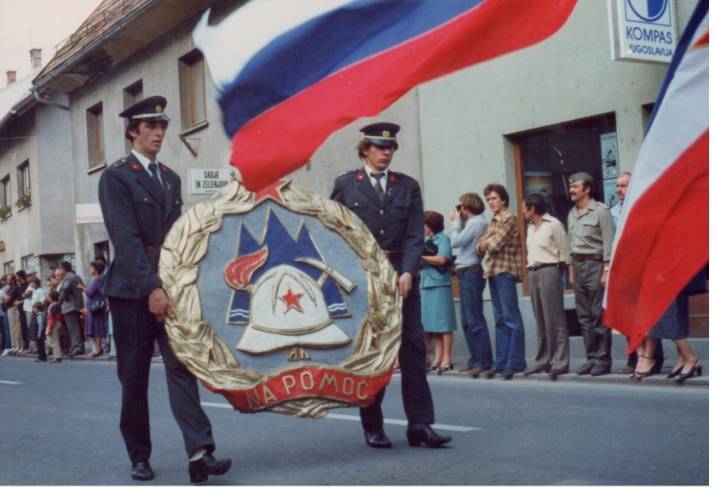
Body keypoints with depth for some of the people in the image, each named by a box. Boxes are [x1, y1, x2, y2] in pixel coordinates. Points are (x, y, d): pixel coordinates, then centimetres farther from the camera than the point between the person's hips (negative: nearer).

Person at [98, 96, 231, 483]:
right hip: (132, 291, -4)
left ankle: (200, 452, -16)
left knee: (182, 367, -8)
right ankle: (139, 457, 16)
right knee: (134, 378, 4)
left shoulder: (170, 178, 16)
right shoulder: (116, 176, -4)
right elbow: (126, 239, -14)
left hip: (170, 290, 4)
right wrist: (151, 288, -21)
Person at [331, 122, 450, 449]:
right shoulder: (345, 185, 5)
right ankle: (372, 428, 11)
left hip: (401, 277, 2)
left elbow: (415, 234, 3)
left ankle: (420, 425, 2)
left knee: (413, 348, -1)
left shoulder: (408, 186, 10)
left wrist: (407, 273, -11)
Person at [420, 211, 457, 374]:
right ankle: (438, 358, 7)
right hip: (426, 285, 7)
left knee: (443, 323, -6)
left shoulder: (443, 239, -2)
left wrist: (421, 256, -9)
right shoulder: (429, 241, 18)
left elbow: (441, 259, -15)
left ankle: (447, 359, -5)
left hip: (440, 285, -7)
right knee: (433, 323, 5)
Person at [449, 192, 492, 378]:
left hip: (471, 272, -10)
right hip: (465, 273, 10)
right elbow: (458, 240, 14)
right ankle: (475, 360, 17)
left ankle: (484, 361, -7)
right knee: (467, 320, 12)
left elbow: (455, 241, -14)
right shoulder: (471, 222, 16)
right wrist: (458, 222, 12)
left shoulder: (477, 222, -12)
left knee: (475, 320, -9)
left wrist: (455, 222, -1)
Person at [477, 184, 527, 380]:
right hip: (492, 271, 9)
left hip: (505, 271, -9)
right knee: (500, 319, 10)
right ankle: (501, 362, 14)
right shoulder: (492, 221, 18)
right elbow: (481, 245, 15)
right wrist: (483, 245, -5)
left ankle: (515, 363, -6)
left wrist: (486, 244, 5)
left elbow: (495, 244, -13)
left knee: (511, 318, -7)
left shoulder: (509, 219, -6)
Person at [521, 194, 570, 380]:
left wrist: (557, 272, -6)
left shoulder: (553, 224, -5)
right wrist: (530, 269, 7)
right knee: (540, 319, 10)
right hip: (533, 273, 8)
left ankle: (559, 362, -6)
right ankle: (543, 360, 14)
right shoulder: (530, 228, 17)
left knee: (554, 318, -7)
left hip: (548, 271, -8)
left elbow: (563, 252, -6)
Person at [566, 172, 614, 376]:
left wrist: (606, 270, -15)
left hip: (595, 264, -7)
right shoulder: (572, 214, 16)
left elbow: (608, 242, -10)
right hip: (578, 265, 7)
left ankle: (603, 360, -2)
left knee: (599, 315, -6)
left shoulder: (600, 211, -5)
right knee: (584, 316, 7)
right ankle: (591, 357, 13)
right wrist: (571, 269, 13)